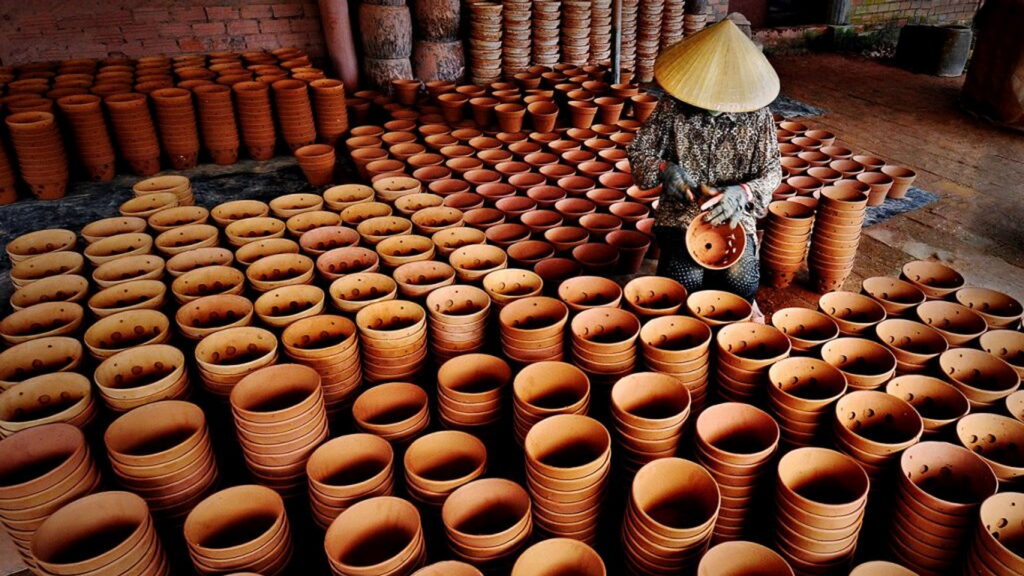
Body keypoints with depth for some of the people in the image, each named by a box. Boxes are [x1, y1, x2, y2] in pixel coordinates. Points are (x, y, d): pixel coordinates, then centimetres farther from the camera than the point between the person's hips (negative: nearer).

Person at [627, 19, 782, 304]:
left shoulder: (757, 115, -4)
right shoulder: (673, 106, -5)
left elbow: (772, 171, -1)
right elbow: (639, 152, 2)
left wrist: (743, 192, -23)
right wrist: (664, 169, -21)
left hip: (734, 219, 1)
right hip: (680, 217, 0)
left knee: (741, 282, -24)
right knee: (685, 281, -26)